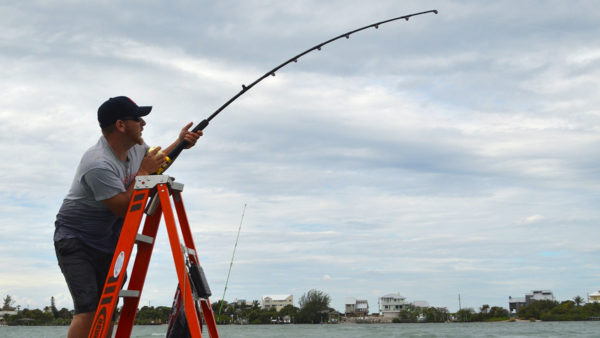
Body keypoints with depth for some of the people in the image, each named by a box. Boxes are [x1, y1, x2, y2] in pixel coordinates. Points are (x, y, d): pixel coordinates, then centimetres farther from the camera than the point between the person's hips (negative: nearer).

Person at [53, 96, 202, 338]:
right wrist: (143, 172, -18)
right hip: (75, 239, -8)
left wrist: (180, 144, 7)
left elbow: (156, 163, 23)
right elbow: (125, 209, -24)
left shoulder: (135, 146, 1)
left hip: (107, 243, 8)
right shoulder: (99, 165, -28)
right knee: (88, 309, -20)